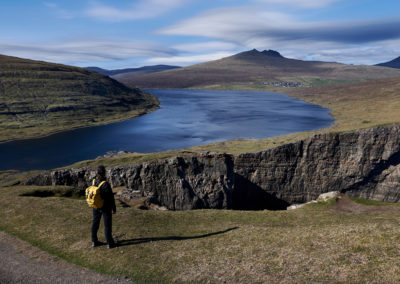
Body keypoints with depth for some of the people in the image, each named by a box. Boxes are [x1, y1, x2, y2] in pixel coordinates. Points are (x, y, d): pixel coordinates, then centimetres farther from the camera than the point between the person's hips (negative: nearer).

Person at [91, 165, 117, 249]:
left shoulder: (94, 182, -8)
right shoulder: (105, 184, -26)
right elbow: (111, 198, -19)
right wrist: (114, 208, -7)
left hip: (96, 207, 6)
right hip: (105, 207, -6)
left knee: (95, 223, 19)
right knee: (107, 225, 7)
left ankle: (94, 241, 30)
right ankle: (110, 243, 17)